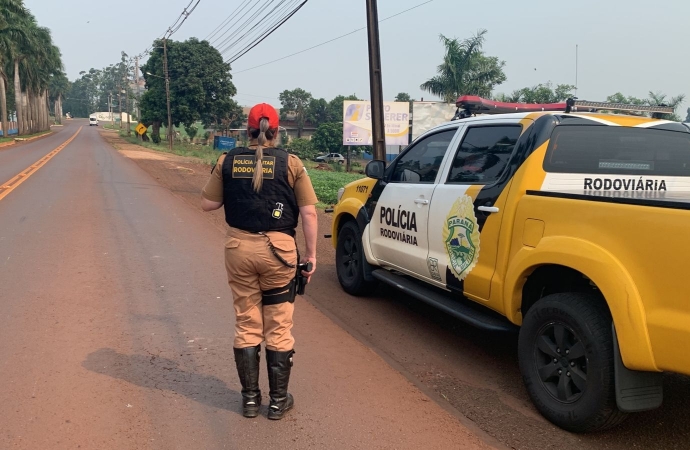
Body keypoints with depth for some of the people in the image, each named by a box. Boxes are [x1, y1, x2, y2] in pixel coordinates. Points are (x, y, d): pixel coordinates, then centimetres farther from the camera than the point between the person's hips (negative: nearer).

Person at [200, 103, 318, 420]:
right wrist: (311, 254, 0)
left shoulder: (228, 162, 2)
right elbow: (308, 212, -7)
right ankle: (278, 400, 20)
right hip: (278, 250, -2)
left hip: (239, 248, 2)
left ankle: (250, 398, 24)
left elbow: (207, 203, 7)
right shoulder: (290, 164, -4)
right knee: (278, 328, 10)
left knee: (246, 325, 14)